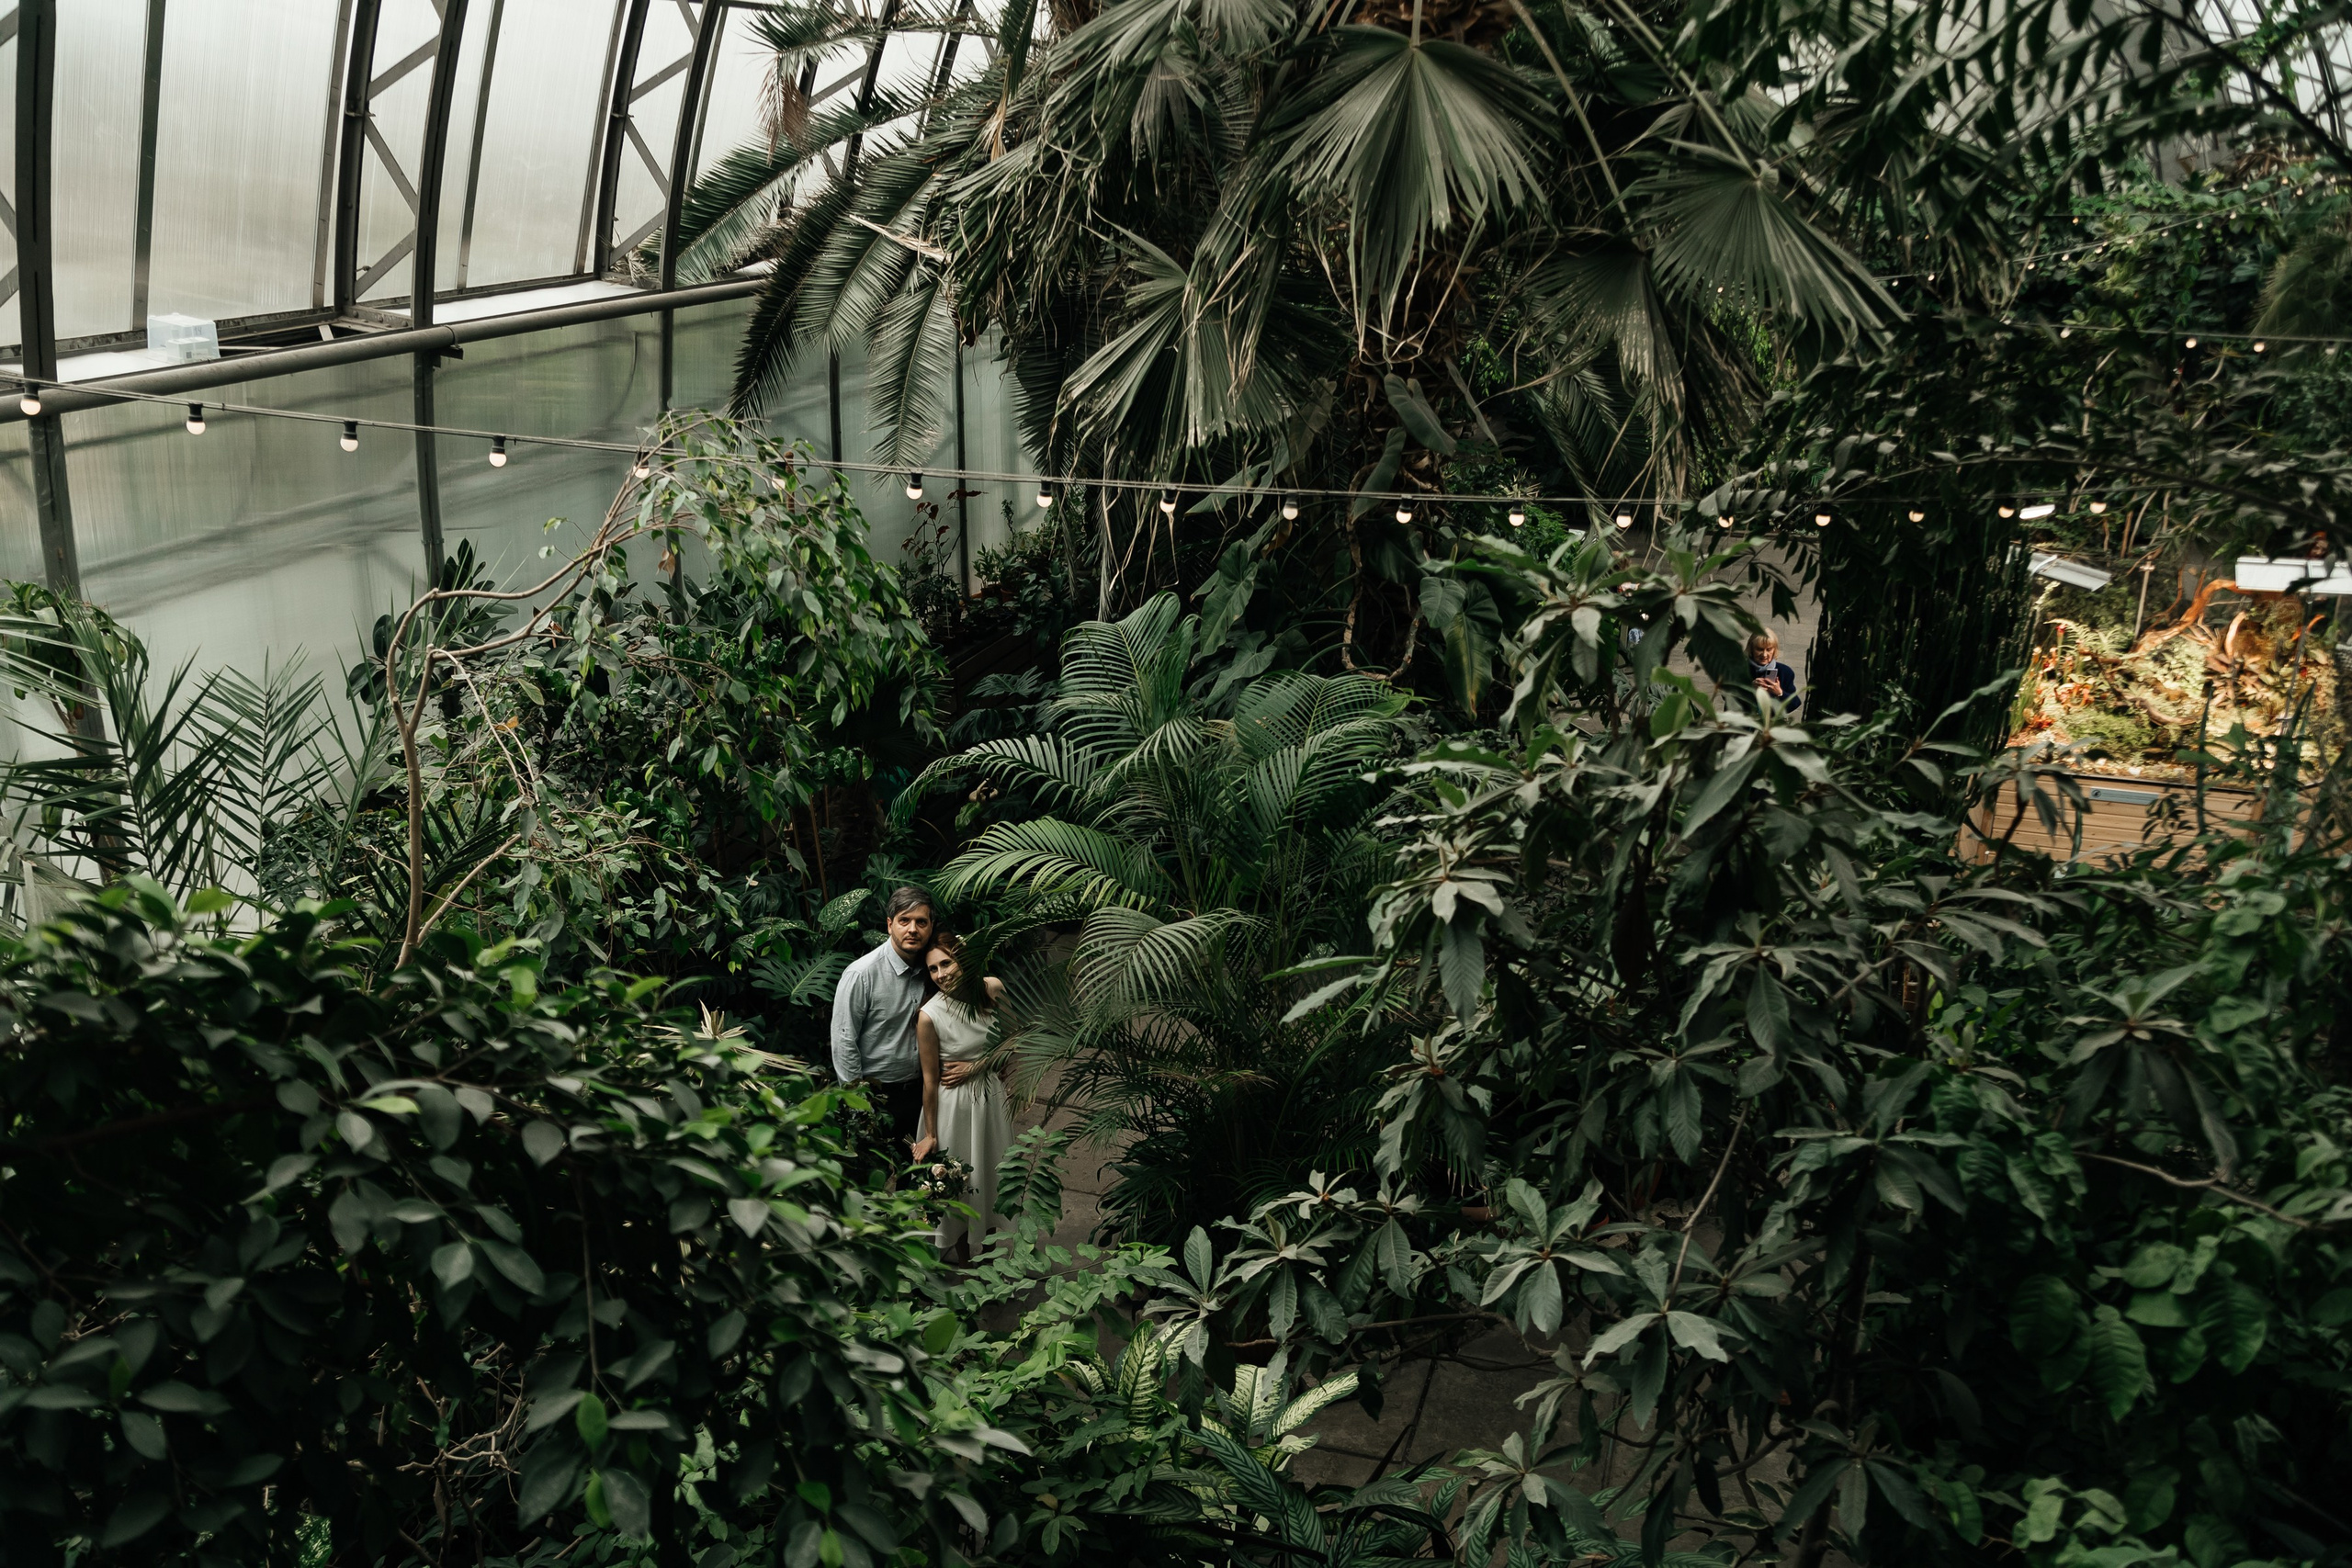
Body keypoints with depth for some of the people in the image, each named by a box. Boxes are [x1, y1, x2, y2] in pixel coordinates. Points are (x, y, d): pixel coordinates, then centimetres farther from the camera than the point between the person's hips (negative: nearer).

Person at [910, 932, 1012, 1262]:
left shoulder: (992, 988, -14)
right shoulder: (929, 1016, -23)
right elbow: (930, 1079, -15)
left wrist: (975, 1065, -14)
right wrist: (929, 1134, -8)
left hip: (992, 1093, 4)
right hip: (954, 1101, -4)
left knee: (992, 1171, 18)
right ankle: (961, 1253, 32)